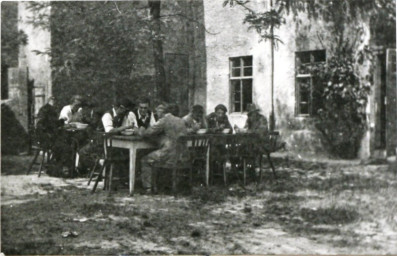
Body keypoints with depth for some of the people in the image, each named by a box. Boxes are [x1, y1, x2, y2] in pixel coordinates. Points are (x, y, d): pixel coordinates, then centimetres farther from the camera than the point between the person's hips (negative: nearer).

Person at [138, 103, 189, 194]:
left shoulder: (164, 121, -9)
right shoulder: (180, 121, 15)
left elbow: (147, 133, -8)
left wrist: (141, 130, 15)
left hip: (170, 156, -8)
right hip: (182, 155, 8)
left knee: (146, 160, 11)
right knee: (154, 157, 30)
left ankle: (148, 187, 8)